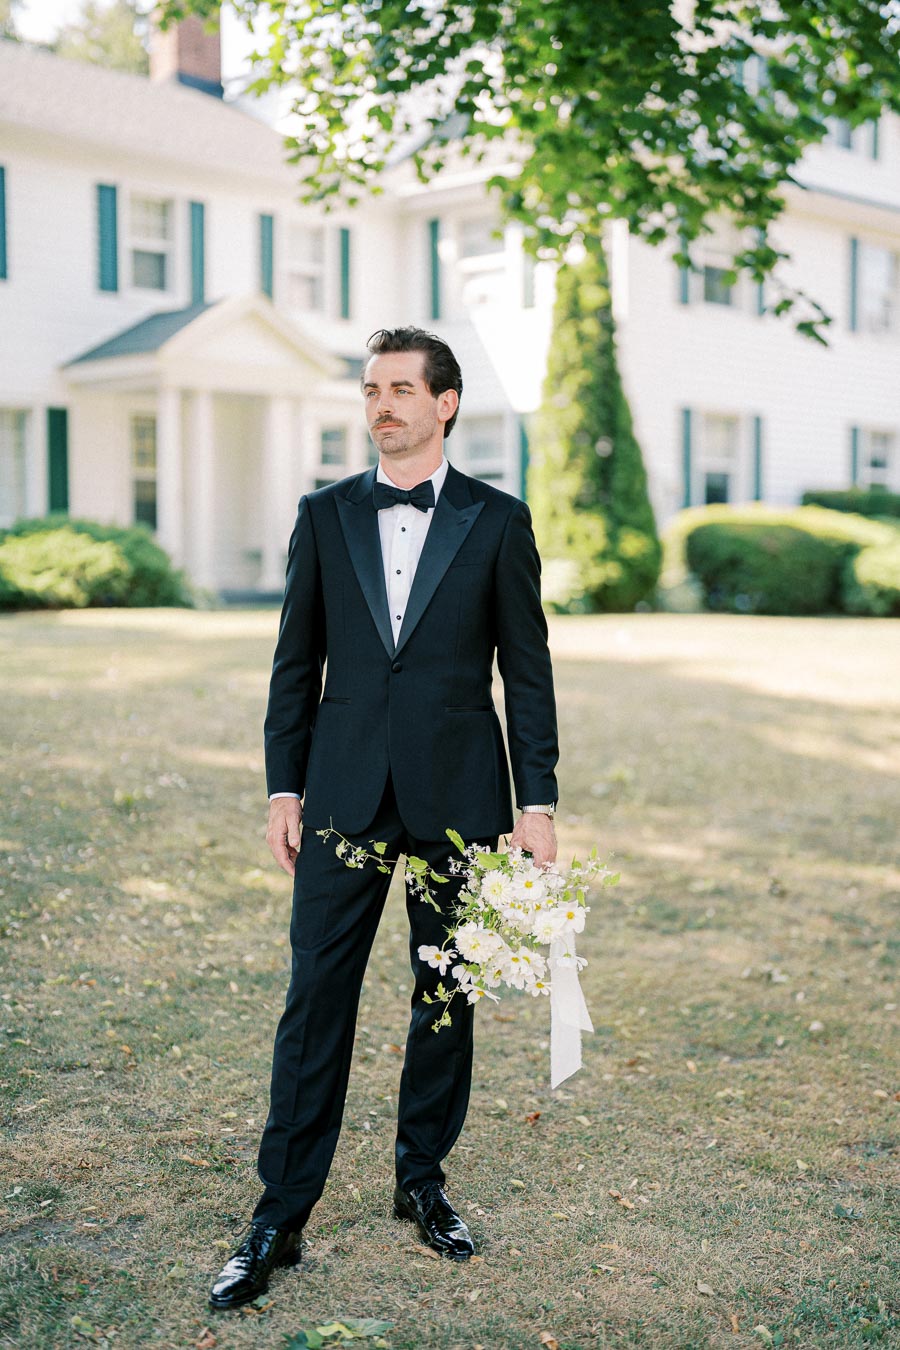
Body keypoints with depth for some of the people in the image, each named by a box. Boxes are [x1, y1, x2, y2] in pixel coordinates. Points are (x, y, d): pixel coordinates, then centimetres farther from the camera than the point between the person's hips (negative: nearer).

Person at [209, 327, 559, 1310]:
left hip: (458, 797, 0)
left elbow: (526, 668, 2)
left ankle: (423, 1183, 27)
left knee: (446, 996, 9)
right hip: (345, 796, 1)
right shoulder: (325, 515, 7)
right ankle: (280, 1217, 9)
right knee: (315, 998, 1)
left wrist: (537, 803, -2)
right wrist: (283, 789, 3)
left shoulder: (497, 521, 2)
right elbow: (296, 662, 8)